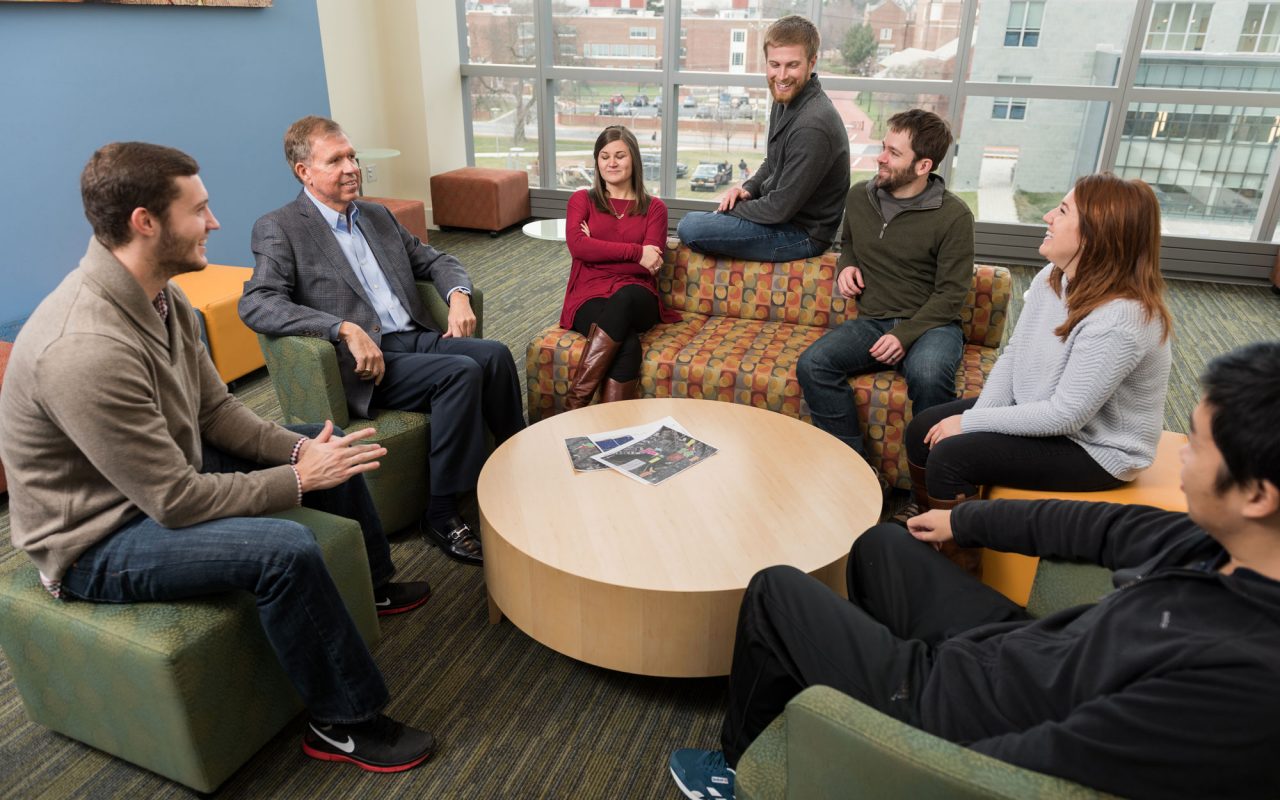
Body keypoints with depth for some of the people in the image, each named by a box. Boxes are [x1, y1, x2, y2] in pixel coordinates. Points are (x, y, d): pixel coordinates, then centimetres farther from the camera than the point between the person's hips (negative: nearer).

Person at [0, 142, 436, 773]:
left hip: (165, 471, 9)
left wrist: (299, 448, -12)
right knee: (285, 548, -31)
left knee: (330, 443, 9)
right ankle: (342, 723, -8)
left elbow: (215, 409, 3)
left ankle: (371, 584, 32)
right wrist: (300, 478, -22)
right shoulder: (85, 350, -34)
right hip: (97, 539, -9)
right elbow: (176, 501, -30)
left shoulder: (157, 295, -6)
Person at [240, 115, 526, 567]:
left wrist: (458, 293, 0)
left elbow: (433, 260, 24)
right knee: (462, 372, -28)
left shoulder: (377, 216, 19)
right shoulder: (279, 229, -2)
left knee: (495, 355, -20)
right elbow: (256, 305, -16)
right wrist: (347, 329, -26)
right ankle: (443, 515, -17)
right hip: (364, 363, -6)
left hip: (416, 339, 6)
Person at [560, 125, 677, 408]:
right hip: (590, 297, 0)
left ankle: (576, 401, -39)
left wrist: (597, 251, -4)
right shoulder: (582, 200, 16)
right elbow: (577, 246, -5)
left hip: (637, 299, 1)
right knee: (628, 345, -35)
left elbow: (650, 264, 0)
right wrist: (636, 252, -9)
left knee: (625, 296, -39)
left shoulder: (654, 207, 15)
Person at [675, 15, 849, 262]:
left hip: (803, 233, -10)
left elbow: (780, 209, -25)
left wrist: (732, 210, -10)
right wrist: (748, 189, -1)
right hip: (778, 212, 10)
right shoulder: (785, 99, 3)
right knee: (691, 219, 18)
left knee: (689, 228, -15)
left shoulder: (813, 126, -28)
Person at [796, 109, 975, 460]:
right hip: (870, 321, 4)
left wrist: (905, 334, -20)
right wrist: (845, 267, 6)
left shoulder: (953, 216, -7)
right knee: (811, 365, -24)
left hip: (930, 324, -4)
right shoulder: (859, 197, 8)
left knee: (928, 377, -38)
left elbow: (951, 294, -7)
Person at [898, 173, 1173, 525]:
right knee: (923, 429, 1)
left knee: (950, 456, -20)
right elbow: (1013, 355, 1)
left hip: (1095, 449, -8)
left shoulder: (1118, 319, -31)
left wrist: (972, 423, -22)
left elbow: (1065, 415, -28)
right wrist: (976, 418, -12)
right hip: (1038, 412, 8)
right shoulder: (1051, 278, -5)